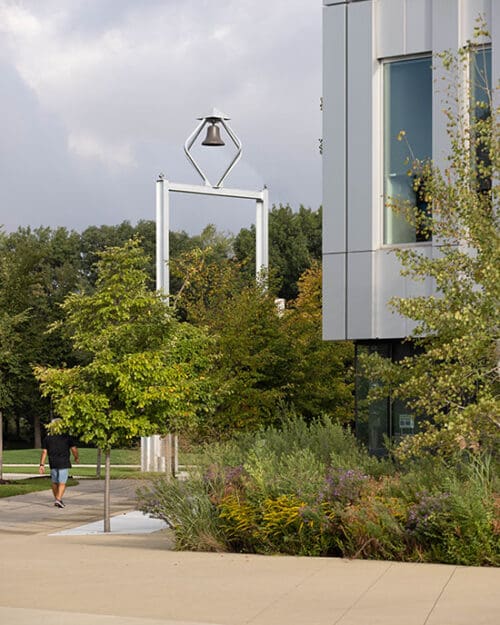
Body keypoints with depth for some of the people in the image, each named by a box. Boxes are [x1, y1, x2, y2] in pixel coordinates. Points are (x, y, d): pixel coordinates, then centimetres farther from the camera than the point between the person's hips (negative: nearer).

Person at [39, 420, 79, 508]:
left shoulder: (47, 437, 5)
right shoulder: (66, 436, -2)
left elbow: (44, 452, 1)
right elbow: (74, 449, -3)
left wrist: (42, 465, 1)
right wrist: (76, 458, 15)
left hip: (53, 463, 3)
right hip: (64, 463, -3)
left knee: (55, 482, 16)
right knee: (62, 483, -4)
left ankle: (57, 500, 23)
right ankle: (58, 499, -18)